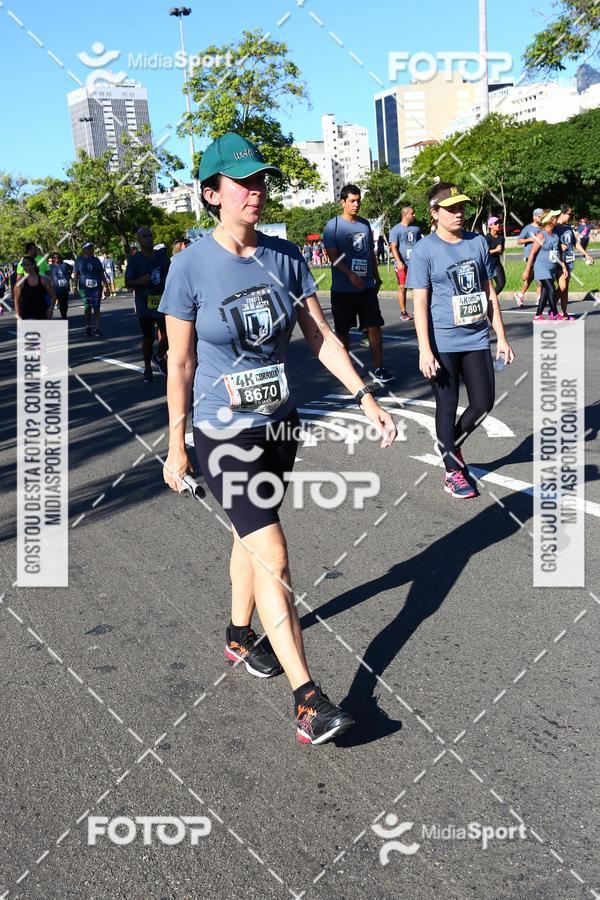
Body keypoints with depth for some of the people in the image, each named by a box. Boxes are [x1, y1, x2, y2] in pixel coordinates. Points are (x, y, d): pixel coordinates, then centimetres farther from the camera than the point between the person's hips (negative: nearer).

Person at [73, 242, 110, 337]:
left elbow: (102, 274, 16)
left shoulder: (96, 260, 13)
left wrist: (106, 286, 11)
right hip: (84, 287, -2)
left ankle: (97, 329, 2)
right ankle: (88, 326, 10)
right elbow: (75, 274, 4)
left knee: (96, 308, -1)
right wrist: (75, 287, -4)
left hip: (96, 287, 2)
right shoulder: (79, 260, 6)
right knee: (87, 307, -10)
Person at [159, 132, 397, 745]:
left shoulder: (284, 256, 0)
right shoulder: (191, 266, -11)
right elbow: (179, 363, -7)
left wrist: (365, 397, -5)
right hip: (223, 435, -5)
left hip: (280, 426, 5)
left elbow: (321, 337, 3)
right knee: (272, 559, -11)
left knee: (251, 538, 20)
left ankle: (240, 638, 42)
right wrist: (176, 446, -3)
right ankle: (308, 703, -7)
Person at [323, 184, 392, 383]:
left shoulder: (365, 224, 11)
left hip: (367, 287, 4)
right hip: (343, 289, -3)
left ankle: (378, 368, -1)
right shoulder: (333, 225, -5)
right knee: (343, 330, 6)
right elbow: (333, 256, -13)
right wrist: (351, 275, -24)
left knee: (374, 326, -4)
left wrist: (377, 278, 19)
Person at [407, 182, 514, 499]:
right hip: (442, 344, -5)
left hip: (477, 339, 5)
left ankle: (451, 444, 35)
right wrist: (425, 350, -16)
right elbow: (419, 303, -10)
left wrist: (501, 338, 9)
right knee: (447, 405, 4)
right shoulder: (425, 250, -7)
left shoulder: (478, 242, 7)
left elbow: (489, 293, 11)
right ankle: (453, 471, 19)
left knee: (484, 402, 9)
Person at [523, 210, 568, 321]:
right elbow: (532, 253, -11)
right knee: (551, 290, -15)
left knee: (545, 292, 9)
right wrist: (527, 270, -13)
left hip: (553, 269, 7)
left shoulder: (556, 235, 10)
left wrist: (563, 267, 12)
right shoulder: (541, 236, -11)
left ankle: (538, 315, 17)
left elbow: (559, 253, 18)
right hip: (542, 268, -7)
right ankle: (555, 314, -4)